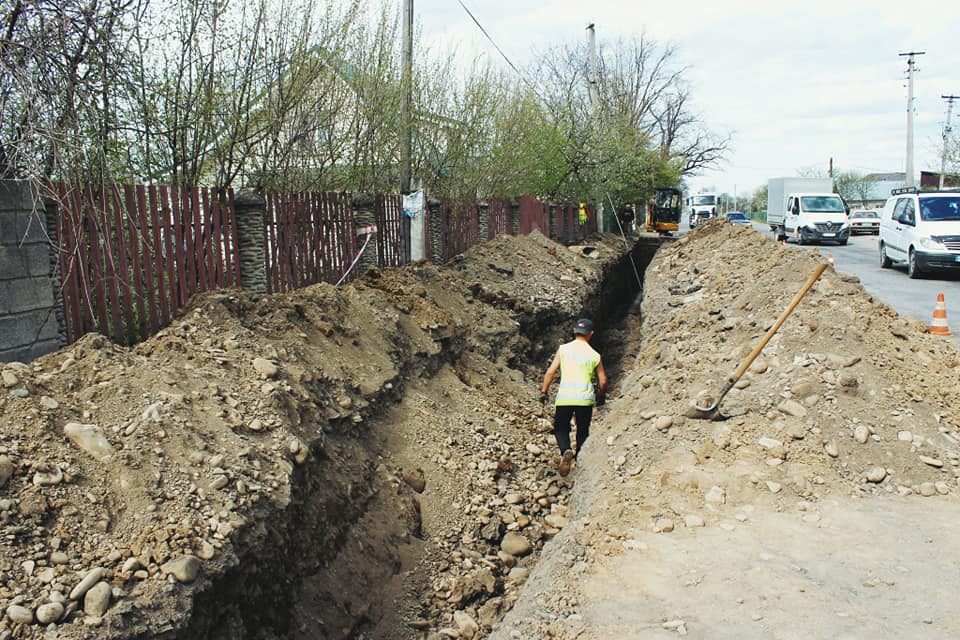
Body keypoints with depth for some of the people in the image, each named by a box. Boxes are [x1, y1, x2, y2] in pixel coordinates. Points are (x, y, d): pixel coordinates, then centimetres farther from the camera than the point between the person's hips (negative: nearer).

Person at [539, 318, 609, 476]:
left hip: (564, 397, -1)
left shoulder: (564, 349, 3)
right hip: (585, 398, 1)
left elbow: (551, 372, -1)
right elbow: (603, 380, 9)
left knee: (560, 428, 12)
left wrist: (544, 391, 7)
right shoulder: (595, 355, 6)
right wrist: (601, 396, 27)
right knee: (583, 431, 18)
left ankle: (565, 450, -15)